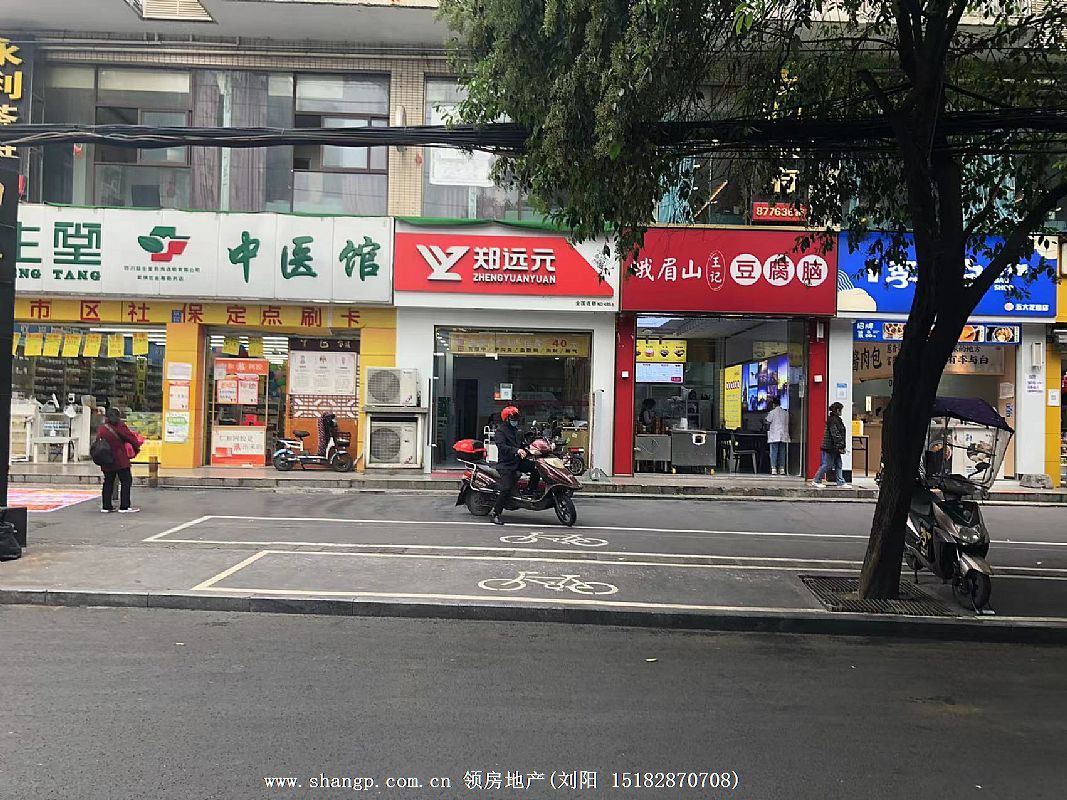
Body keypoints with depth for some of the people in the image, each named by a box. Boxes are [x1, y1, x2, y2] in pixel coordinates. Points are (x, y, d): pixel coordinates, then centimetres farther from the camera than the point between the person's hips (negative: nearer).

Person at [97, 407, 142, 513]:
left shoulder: (100, 429, 6)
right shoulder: (120, 427, -11)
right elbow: (131, 438, -8)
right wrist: (137, 447, 9)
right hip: (121, 460, -6)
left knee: (108, 482, 15)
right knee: (126, 481, 1)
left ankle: (106, 506, 14)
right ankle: (124, 506, -3)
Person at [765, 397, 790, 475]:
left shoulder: (772, 412, -5)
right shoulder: (786, 413, 7)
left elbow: (768, 423, 0)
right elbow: (787, 424, 11)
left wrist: (768, 430, 18)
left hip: (774, 436, -4)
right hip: (783, 436, 4)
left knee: (774, 452, -2)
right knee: (782, 453, 7)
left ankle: (774, 469, -7)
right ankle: (782, 469, 5)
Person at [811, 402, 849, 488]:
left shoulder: (837, 419, 16)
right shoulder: (832, 420, -17)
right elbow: (835, 434, -22)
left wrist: (841, 446, 20)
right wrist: (840, 446, -22)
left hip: (835, 448, 11)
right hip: (830, 448, -11)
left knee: (838, 465, 10)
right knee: (827, 465, -4)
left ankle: (841, 482, 13)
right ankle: (816, 481, 4)